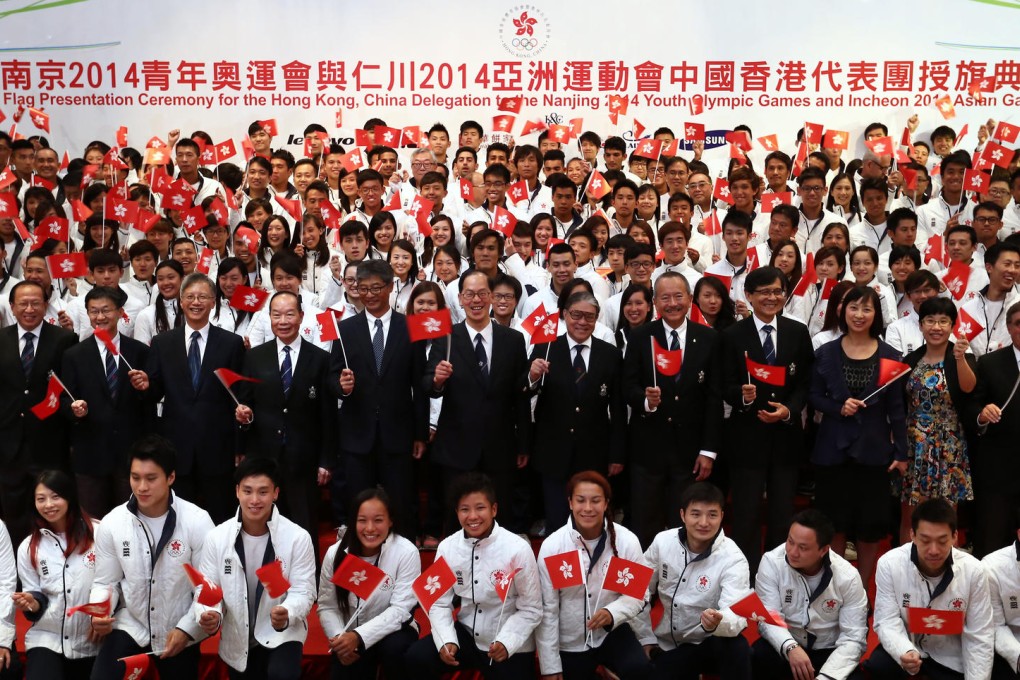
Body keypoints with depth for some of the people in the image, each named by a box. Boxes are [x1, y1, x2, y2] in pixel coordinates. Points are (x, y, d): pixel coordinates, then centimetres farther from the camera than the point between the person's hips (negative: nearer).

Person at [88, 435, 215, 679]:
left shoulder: (197, 521, -14)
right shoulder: (111, 523, -6)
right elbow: (105, 582, 1)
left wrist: (187, 629, -15)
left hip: (180, 632, -1)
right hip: (130, 627, 1)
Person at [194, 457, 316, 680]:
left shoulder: (298, 538, -14)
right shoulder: (216, 537, -7)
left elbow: (303, 592, -15)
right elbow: (206, 589, -6)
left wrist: (287, 615, -38)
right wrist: (209, 615, -29)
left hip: (281, 633, -3)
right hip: (236, 639, 3)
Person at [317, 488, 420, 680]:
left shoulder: (406, 552, -18)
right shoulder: (336, 553, -9)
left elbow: (400, 609, -20)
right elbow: (327, 606, -4)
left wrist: (359, 636, -31)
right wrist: (339, 638, -23)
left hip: (392, 630, -2)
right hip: (350, 637, 3)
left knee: (394, 649, -33)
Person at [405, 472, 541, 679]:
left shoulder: (518, 549, -18)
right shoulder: (447, 547, -6)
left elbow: (531, 609, -12)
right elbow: (440, 603, -2)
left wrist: (506, 643, -26)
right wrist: (446, 641, -18)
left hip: (512, 647, -3)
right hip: (467, 634, 3)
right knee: (415, 658, -14)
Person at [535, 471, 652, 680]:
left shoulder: (627, 541, -12)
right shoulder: (552, 546, -13)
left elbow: (637, 594, -4)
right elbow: (547, 609, -9)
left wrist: (613, 613, -25)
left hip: (612, 632, 0)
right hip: (569, 643, 1)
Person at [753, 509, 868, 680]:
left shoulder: (848, 577, -14)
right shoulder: (771, 562, -16)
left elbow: (853, 638, -14)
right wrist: (790, 647, -40)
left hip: (828, 653, 1)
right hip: (786, 647, -1)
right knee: (756, 658, -32)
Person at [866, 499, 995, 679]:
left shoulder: (973, 571, -17)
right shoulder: (889, 564, -20)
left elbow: (979, 637, -11)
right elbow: (887, 622, -18)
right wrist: (905, 652, -39)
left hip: (950, 658, 2)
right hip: (906, 647, -1)